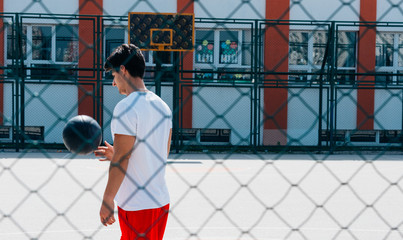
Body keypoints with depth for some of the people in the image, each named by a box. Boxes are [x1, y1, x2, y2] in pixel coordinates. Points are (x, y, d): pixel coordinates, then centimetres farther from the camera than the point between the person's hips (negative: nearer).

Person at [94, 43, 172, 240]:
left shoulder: (126, 107, -14)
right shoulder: (162, 106, 11)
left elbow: (121, 161, -17)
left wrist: (107, 200, -11)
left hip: (136, 206, -8)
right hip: (161, 200, 8)